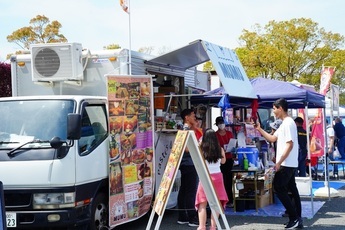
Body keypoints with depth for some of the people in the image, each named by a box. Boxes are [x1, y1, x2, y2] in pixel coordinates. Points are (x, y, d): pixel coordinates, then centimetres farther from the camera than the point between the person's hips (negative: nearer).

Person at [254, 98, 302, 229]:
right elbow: (272, 138, 23)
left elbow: (289, 145, -22)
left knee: (279, 188, -7)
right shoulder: (284, 124, 16)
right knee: (292, 190, 10)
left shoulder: (288, 123, -16)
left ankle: (294, 218, -4)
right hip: (289, 164, 10)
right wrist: (259, 129, 17)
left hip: (286, 164, -10)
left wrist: (279, 163, -22)